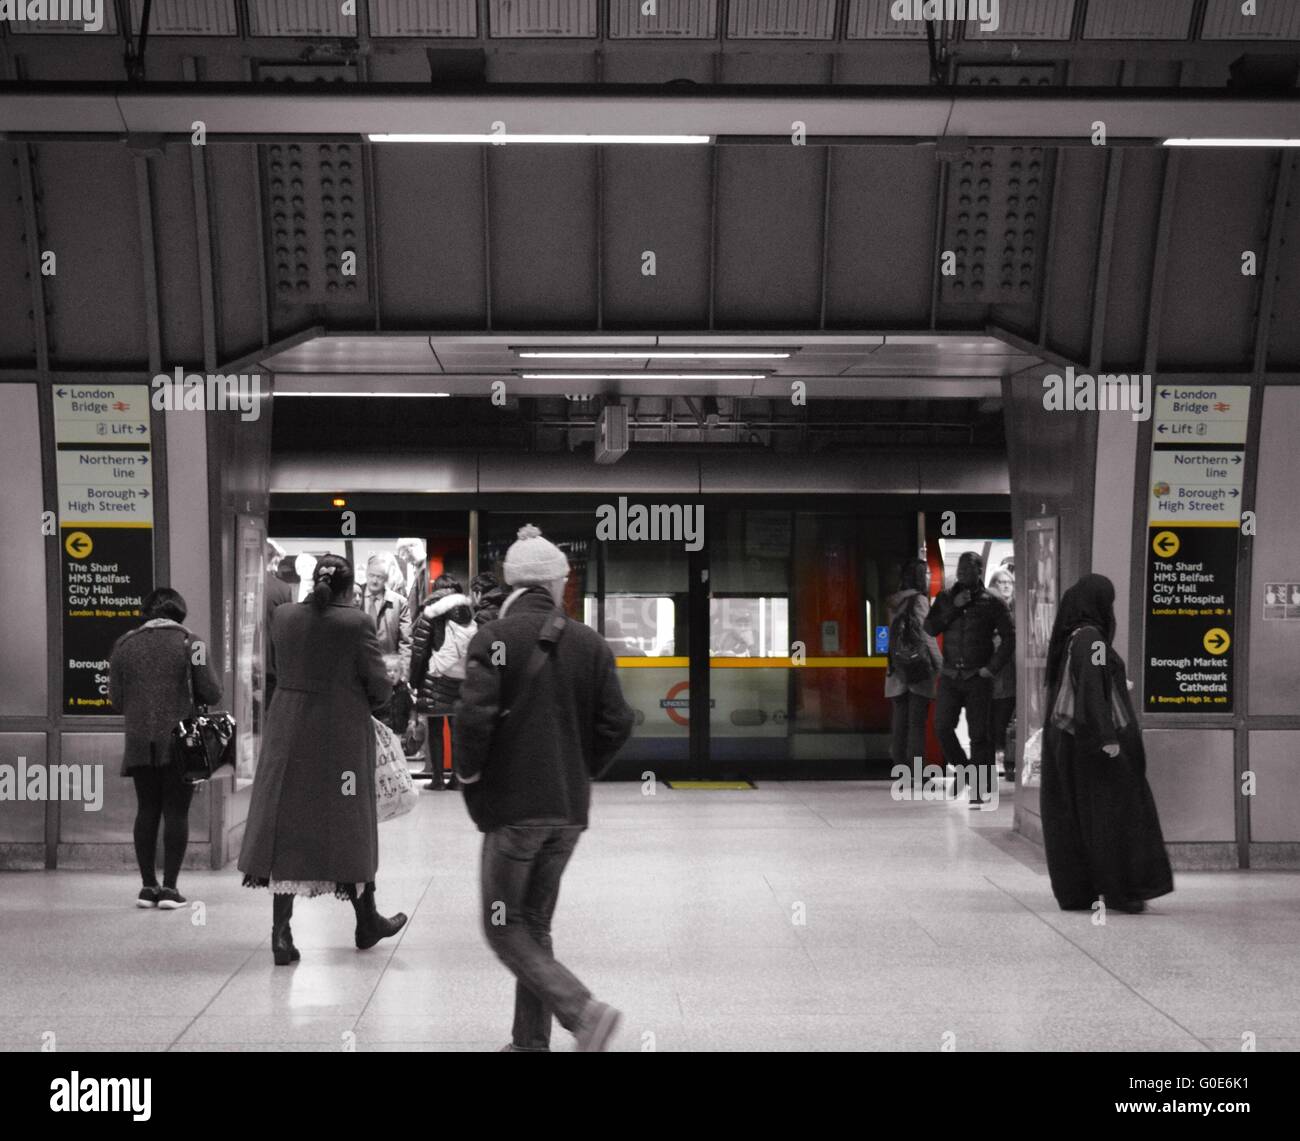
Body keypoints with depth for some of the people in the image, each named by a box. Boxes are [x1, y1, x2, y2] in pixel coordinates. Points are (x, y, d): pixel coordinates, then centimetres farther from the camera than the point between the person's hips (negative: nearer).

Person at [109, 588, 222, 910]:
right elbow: (212, 694, -5)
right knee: (176, 811, 2)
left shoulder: (125, 644, 5)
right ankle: (169, 887, 0)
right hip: (180, 742, -3)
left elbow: (116, 700, 6)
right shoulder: (189, 643, -4)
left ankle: (148, 885, 11)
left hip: (139, 742, 3)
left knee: (147, 810, 10)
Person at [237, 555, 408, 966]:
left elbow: (281, 671, 11)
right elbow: (380, 687, -8)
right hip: (342, 735, -3)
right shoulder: (356, 623, -11)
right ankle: (367, 922, 25)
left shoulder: (283, 617, 1)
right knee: (348, 826, 10)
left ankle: (281, 932, 0)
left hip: (289, 734, 3)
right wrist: (361, 700, 12)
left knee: (285, 827, 6)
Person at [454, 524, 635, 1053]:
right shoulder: (590, 643, 5)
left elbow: (474, 715, -20)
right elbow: (617, 722, 2)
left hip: (513, 805, -5)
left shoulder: (495, 637, -9)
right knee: (535, 924, 17)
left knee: (504, 928, 2)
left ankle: (583, 1010, -14)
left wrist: (468, 774, -3)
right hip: (570, 808, 5)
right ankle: (531, 1040, 19)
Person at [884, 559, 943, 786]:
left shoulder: (894, 602, 12)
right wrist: (940, 664, -7)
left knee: (900, 722, 7)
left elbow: (894, 635, 13)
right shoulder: (919, 600, -9)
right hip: (919, 668, -6)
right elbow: (926, 634, -12)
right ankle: (918, 773, -6)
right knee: (917, 722, -5)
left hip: (897, 668, 6)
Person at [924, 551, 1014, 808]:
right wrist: (953, 607, -11)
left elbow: (1008, 638, 0)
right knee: (942, 727, -4)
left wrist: (992, 668, -7)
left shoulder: (992, 603, 1)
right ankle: (962, 769, 20)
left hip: (978, 678, -3)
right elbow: (930, 628, -1)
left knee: (979, 734, -3)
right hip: (950, 676, 3)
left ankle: (980, 790, 3)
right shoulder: (946, 598, 10)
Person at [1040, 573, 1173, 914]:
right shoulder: (1090, 638, -15)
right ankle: (1121, 891, 3)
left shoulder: (1068, 637, 11)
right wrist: (1107, 738, -23)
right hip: (1093, 742, -9)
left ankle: (1074, 891, 11)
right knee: (1113, 811, 0)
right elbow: (1091, 689, -22)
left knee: (1072, 816, 8)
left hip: (1066, 739, 9)